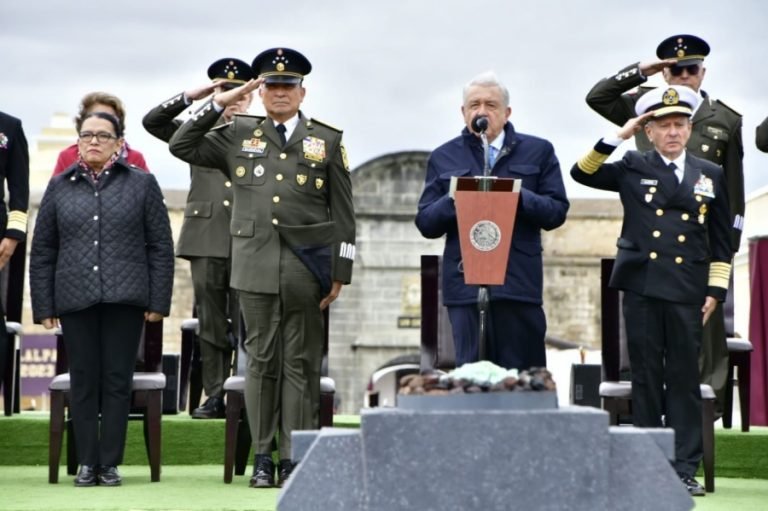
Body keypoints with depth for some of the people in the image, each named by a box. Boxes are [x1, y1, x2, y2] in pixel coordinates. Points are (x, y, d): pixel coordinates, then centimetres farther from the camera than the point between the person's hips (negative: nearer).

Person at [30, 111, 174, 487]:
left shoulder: (142, 184, 6)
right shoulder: (60, 187, 10)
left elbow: (161, 247, 4)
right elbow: (42, 251, 10)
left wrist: (158, 301, -2)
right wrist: (43, 306, 4)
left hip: (125, 299, -1)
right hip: (75, 299, 2)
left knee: (117, 380, 2)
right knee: (83, 381, 5)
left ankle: (110, 463, 9)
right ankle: (87, 463, 12)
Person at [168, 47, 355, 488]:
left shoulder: (328, 140, 8)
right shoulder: (239, 135, 11)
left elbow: (343, 213, 6)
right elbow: (182, 146, 10)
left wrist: (341, 271, 0)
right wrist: (218, 104, 3)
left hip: (306, 269, -1)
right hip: (256, 266, 1)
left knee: (301, 364, 2)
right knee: (261, 360, 5)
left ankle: (295, 458, 6)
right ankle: (262, 457, 11)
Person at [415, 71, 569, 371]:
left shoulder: (538, 152, 12)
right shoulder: (444, 158, 15)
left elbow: (557, 211, 4)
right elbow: (425, 223, 9)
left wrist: (518, 197, -13)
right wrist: (455, 199, -10)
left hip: (519, 281, -1)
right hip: (465, 283, 1)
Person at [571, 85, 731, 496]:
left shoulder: (711, 176, 10)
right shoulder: (633, 169, 7)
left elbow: (721, 242, 12)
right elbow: (582, 172, -2)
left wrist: (715, 291, 5)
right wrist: (619, 136, -7)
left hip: (687, 293, 0)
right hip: (641, 289, 0)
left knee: (685, 378, 1)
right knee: (646, 378, 4)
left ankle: (684, 469, 5)